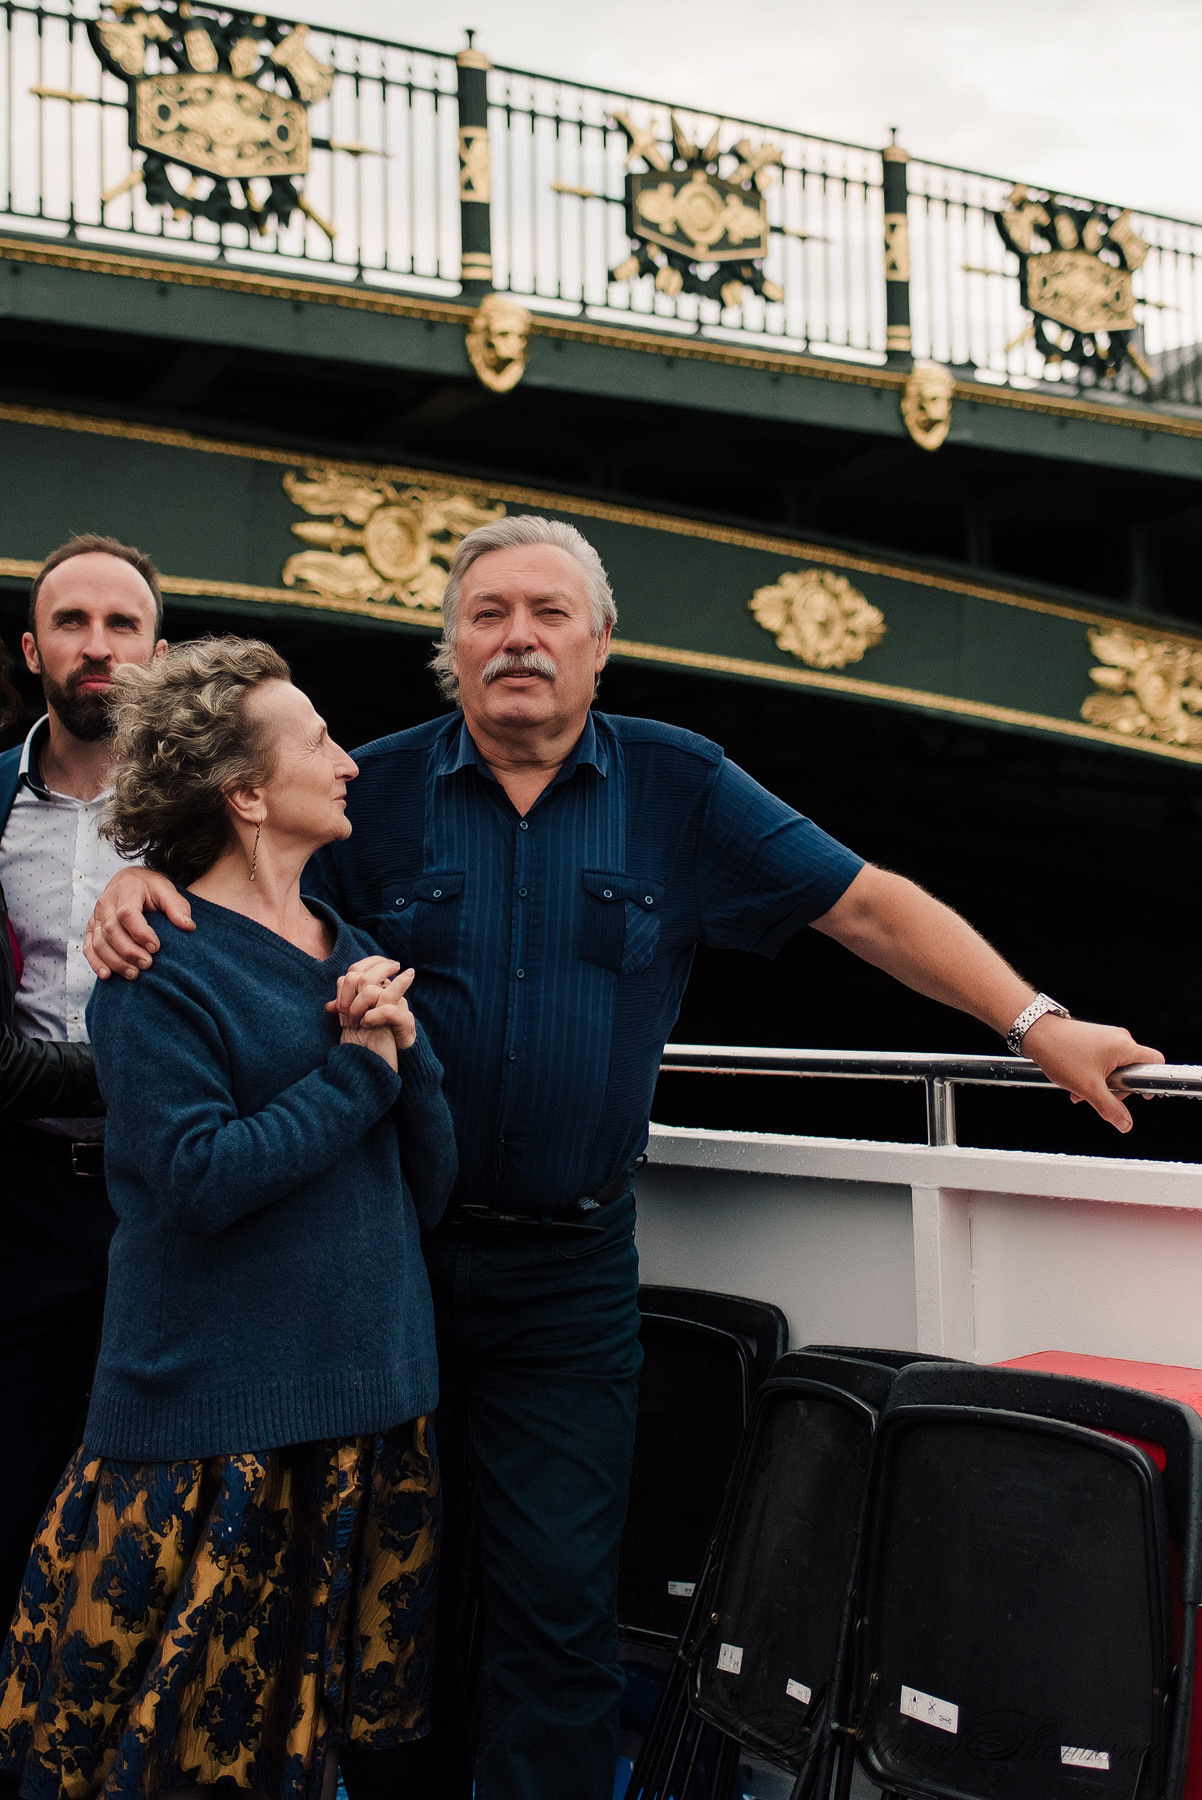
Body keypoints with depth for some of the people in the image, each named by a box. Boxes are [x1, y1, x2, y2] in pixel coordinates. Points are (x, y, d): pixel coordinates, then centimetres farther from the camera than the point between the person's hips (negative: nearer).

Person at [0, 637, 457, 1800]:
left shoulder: (353, 952, 11)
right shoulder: (161, 965, -9)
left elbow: (430, 1187, 9)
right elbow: (202, 1178, -21)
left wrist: (405, 1049, -8)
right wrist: (358, 1067, -12)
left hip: (371, 1402, 7)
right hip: (212, 1429, -6)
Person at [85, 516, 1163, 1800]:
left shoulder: (679, 788, 0)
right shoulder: (376, 790, 0)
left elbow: (870, 907, 0)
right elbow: (237, 896, 3)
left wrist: (1040, 1025, -6)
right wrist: (142, 888, -20)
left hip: (570, 1272, -1)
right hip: (386, 1249, 1)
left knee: (558, 1605, 2)